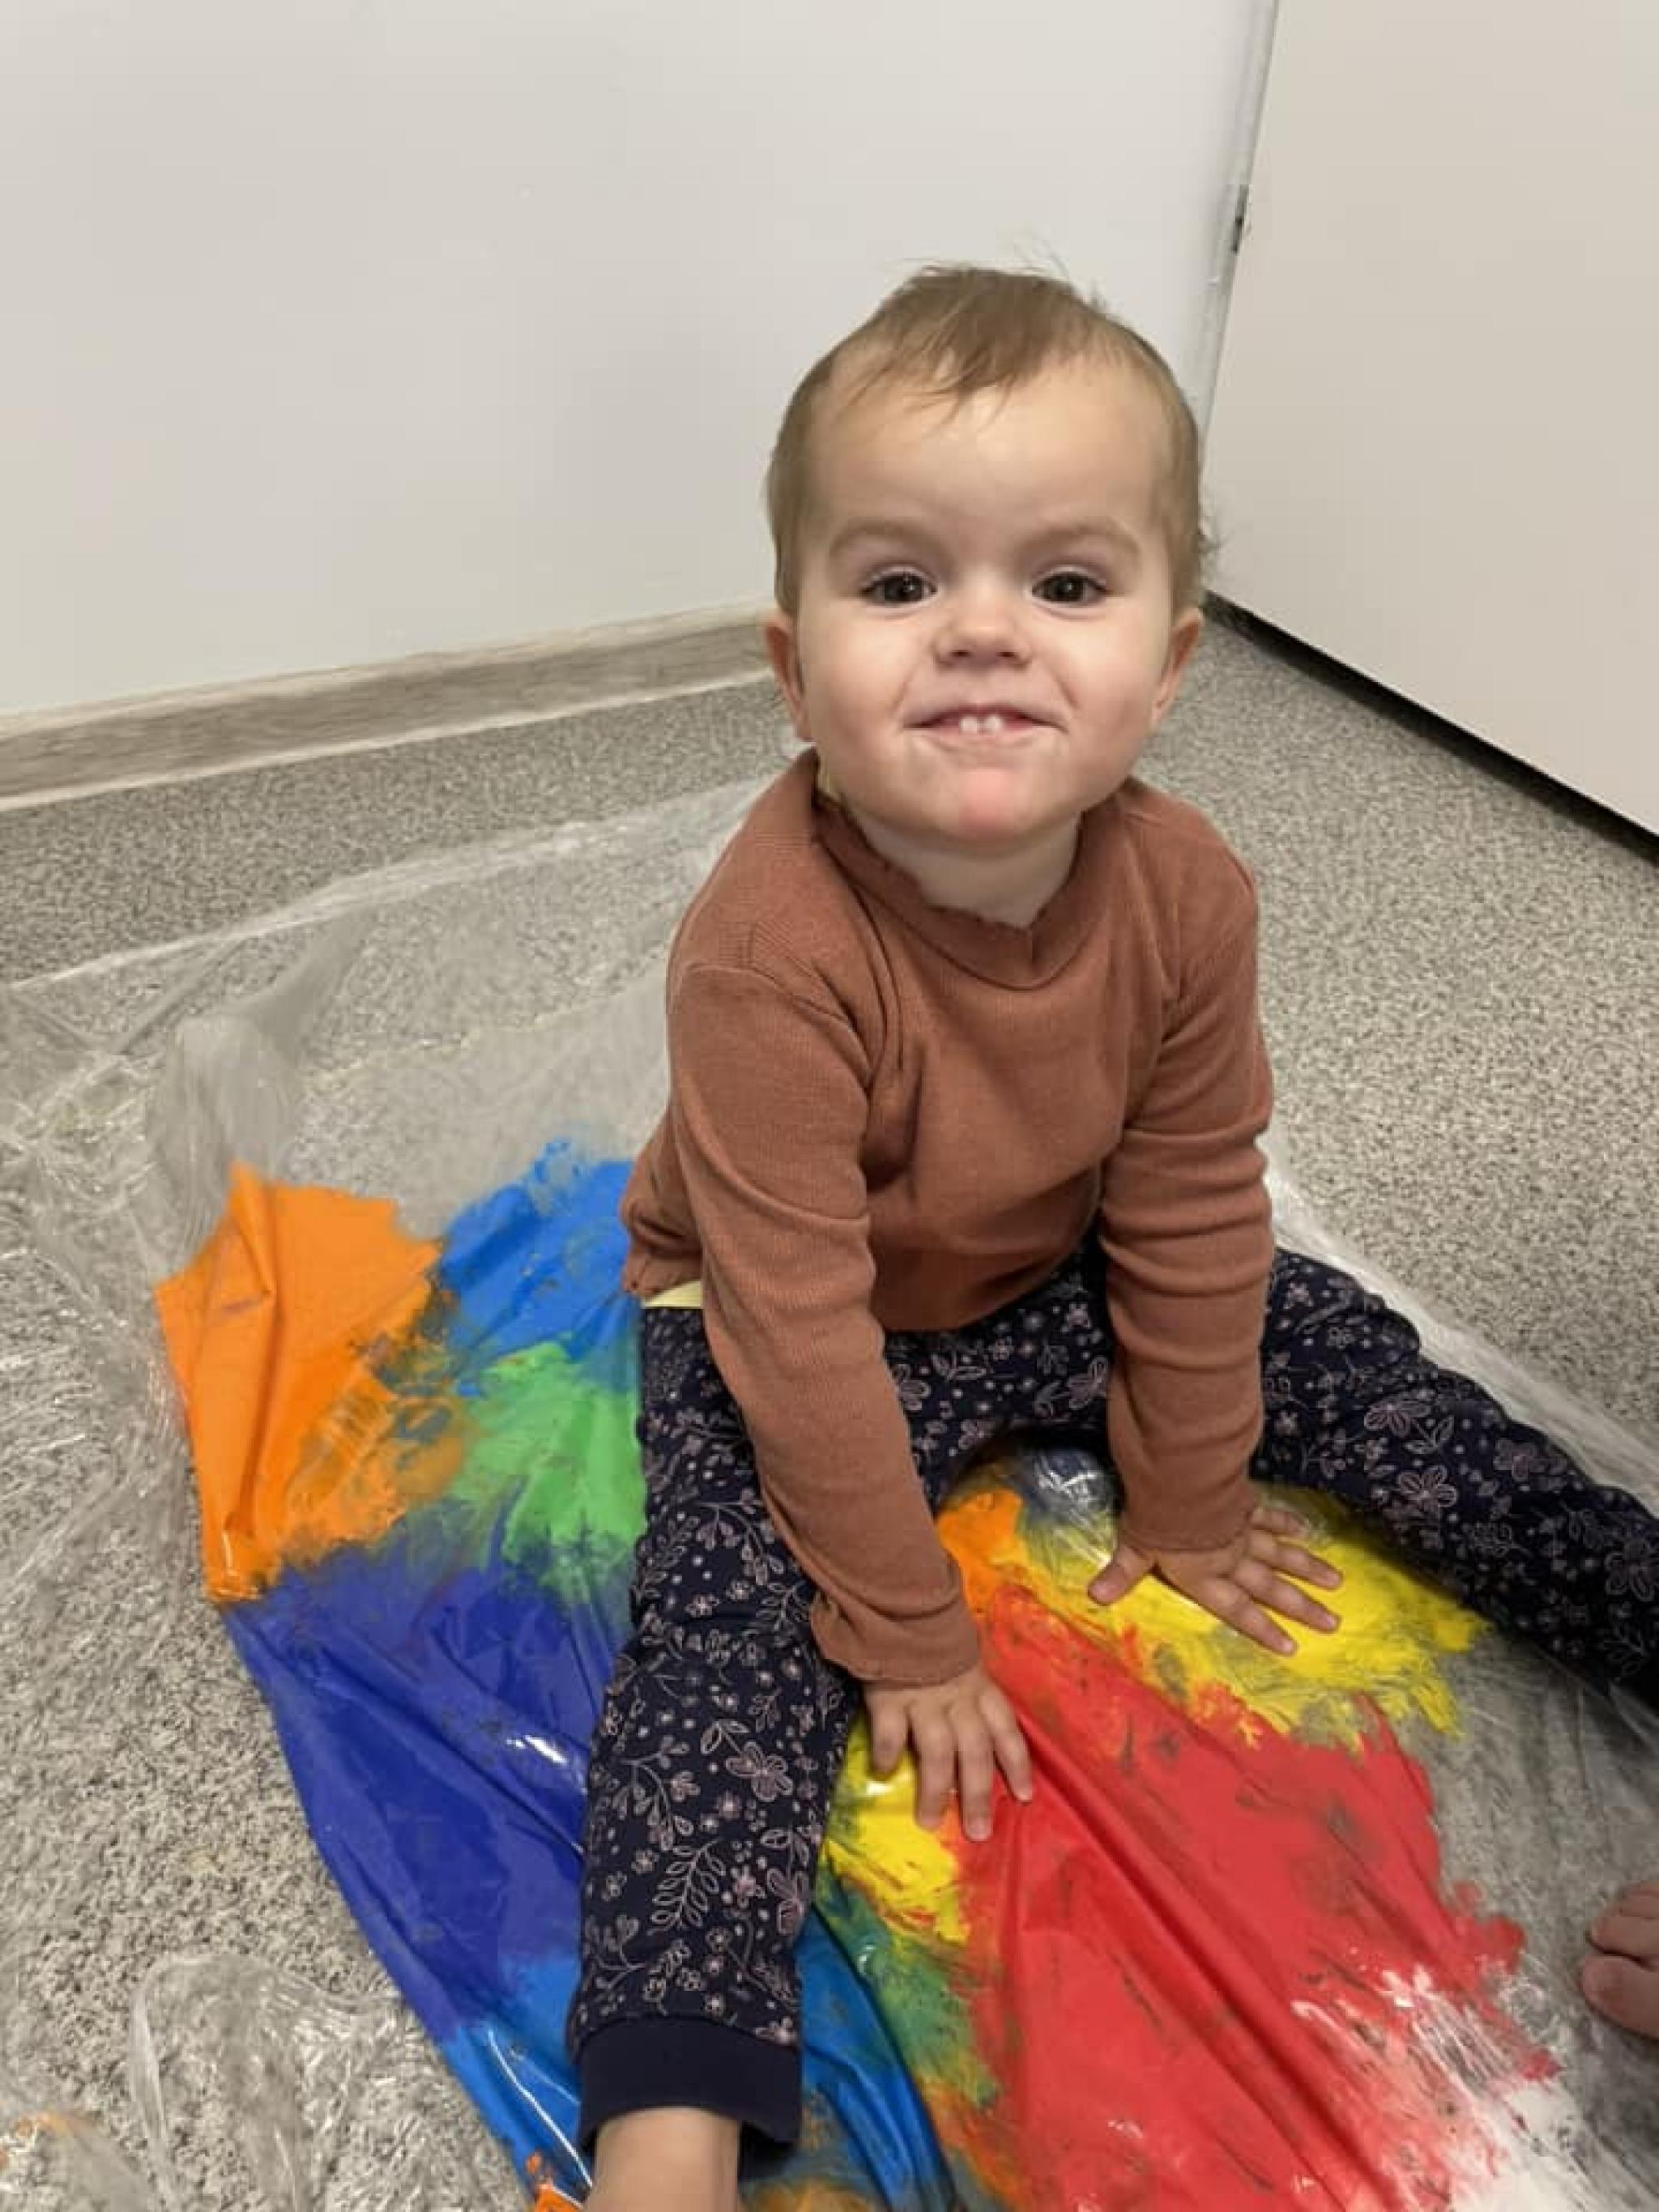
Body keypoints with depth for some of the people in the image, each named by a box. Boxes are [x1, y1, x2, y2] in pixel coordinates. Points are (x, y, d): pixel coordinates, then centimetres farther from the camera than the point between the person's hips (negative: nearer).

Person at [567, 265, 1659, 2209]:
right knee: (739, 1624, -25)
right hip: (782, 1332, -4)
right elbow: (804, 1336, -28)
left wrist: (1192, 1504, 2)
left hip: (1048, 1279, 5)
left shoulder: (1184, 892, -21)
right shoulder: (771, 951, -36)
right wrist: (908, 1634, -18)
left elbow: (1188, 1218, -8)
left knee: (1357, 1374, 4)